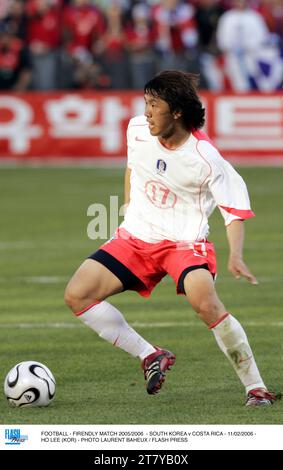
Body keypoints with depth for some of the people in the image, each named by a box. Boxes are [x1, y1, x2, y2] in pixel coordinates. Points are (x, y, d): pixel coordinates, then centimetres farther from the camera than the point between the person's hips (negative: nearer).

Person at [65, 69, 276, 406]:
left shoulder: (205, 158, -18)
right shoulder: (137, 130, -4)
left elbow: (235, 209, -11)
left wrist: (236, 257, -25)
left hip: (185, 242, -6)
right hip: (136, 238, 6)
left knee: (207, 305, -31)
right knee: (76, 294, -10)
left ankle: (256, 388, -16)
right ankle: (150, 356, 3)